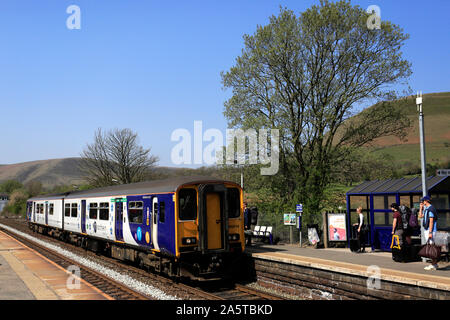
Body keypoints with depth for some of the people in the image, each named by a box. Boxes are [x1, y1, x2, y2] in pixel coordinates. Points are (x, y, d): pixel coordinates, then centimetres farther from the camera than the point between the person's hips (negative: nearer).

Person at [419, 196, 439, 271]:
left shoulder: (431, 209, -15)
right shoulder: (426, 209, 15)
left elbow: (431, 221, -20)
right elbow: (420, 216, 27)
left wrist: (430, 232, -23)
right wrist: (421, 208, 18)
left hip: (431, 230, -10)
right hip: (427, 230, 10)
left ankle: (433, 265, -7)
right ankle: (434, 263, 17)